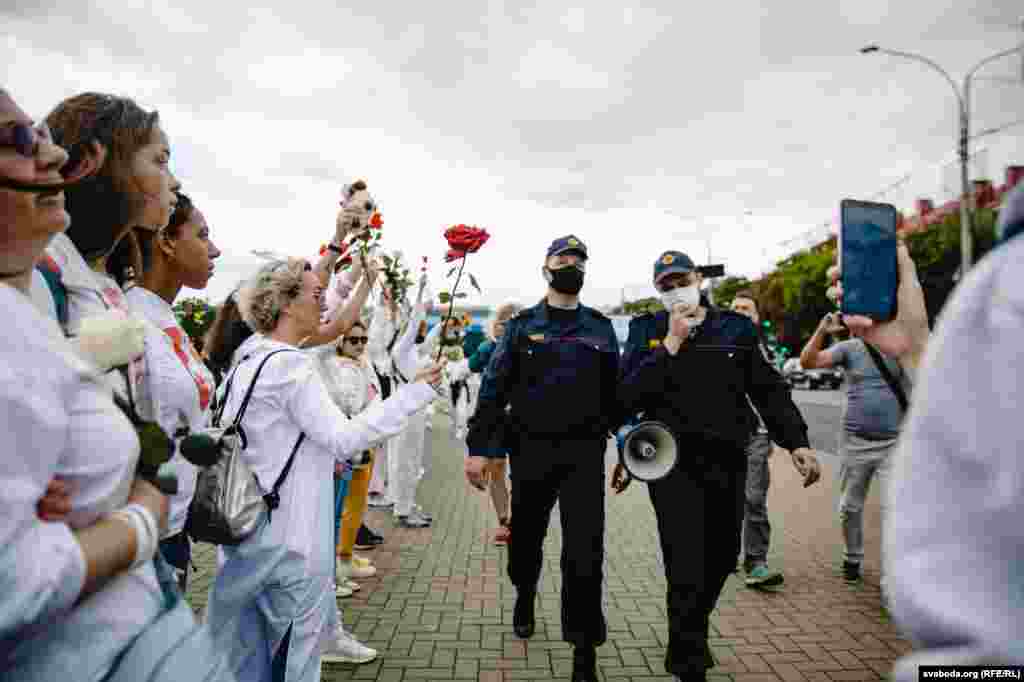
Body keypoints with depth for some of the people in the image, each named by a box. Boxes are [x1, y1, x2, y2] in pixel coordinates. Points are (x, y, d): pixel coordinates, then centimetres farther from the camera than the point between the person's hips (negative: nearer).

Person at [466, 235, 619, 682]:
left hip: (584, 451, 0)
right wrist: (480, 447, -11)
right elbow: (494, 388, -3)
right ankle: (525, 595, 48)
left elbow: (615, 392, 8)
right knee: (526, 537, 16)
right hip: (530, 450, 0)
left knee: (584, 550, -5)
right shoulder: (522, 326, 2)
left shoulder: (600, 327, 7)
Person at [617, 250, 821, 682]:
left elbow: (769, 390, 8)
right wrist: (670, 346, -14)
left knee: (722, 558, 15)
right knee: (686, 569, -6)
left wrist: (797, 442, -1)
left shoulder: (736, 328, 7)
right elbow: (627, 397, -10)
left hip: (728, 461, 3)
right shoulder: (647, 330, 2)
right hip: (672, 462, -3)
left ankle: (694, 633, 40)